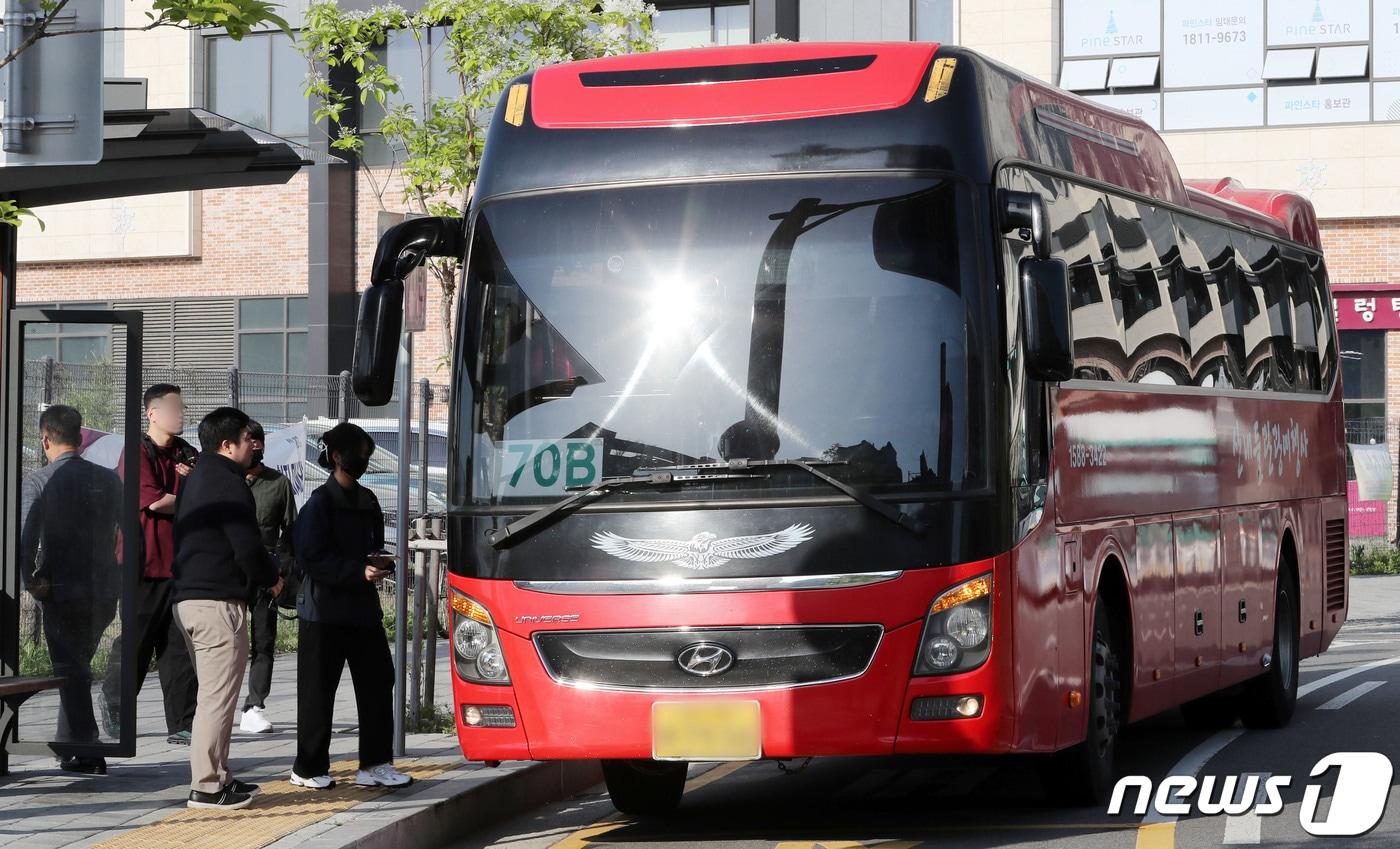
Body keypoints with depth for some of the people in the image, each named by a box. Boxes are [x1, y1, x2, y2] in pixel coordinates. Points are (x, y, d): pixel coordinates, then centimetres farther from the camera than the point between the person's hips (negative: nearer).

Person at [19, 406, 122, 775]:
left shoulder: (38, 481, -9)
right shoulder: (109, 480, 4)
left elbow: (25, 537, -18)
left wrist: (31, 582, -11)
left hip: (62, 591, -4)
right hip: (104, 589, 4)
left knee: (70, 670, 4)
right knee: (78, 665, 19)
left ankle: (84, 752, 2)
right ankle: (67, 743, 25)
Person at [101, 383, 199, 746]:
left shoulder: (188, 455, 14)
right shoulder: (138, 453, -5)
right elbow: (151, 499, -15)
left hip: (181, 563, 5)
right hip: (146, 563, -5)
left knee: (180, 646, 3)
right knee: (136, 640, 1)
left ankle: (182, 725, 4)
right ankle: (113, 703, 24)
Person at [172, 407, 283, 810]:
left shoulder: (195, 479, 18)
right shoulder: (229, 484, -13)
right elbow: (248, 548, -17)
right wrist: (272, 577, 3)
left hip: (188, 597, 10)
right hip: (218, 602, -10)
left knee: (212, 694, 17)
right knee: (218, 696, -7)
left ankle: (217, 776, 21)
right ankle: (207, 786, -6)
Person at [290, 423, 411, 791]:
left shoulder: (366, 500, 14)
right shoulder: (321, 502, -9)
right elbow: (311, 559, -15)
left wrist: (380, 562, 1)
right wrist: (359, 571, -20)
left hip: (363, 608, 7)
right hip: (325, 611, -7)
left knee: (378, 682, 4)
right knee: (317, 691, 1)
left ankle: (376, 764, 10)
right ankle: (309, 768, 10)